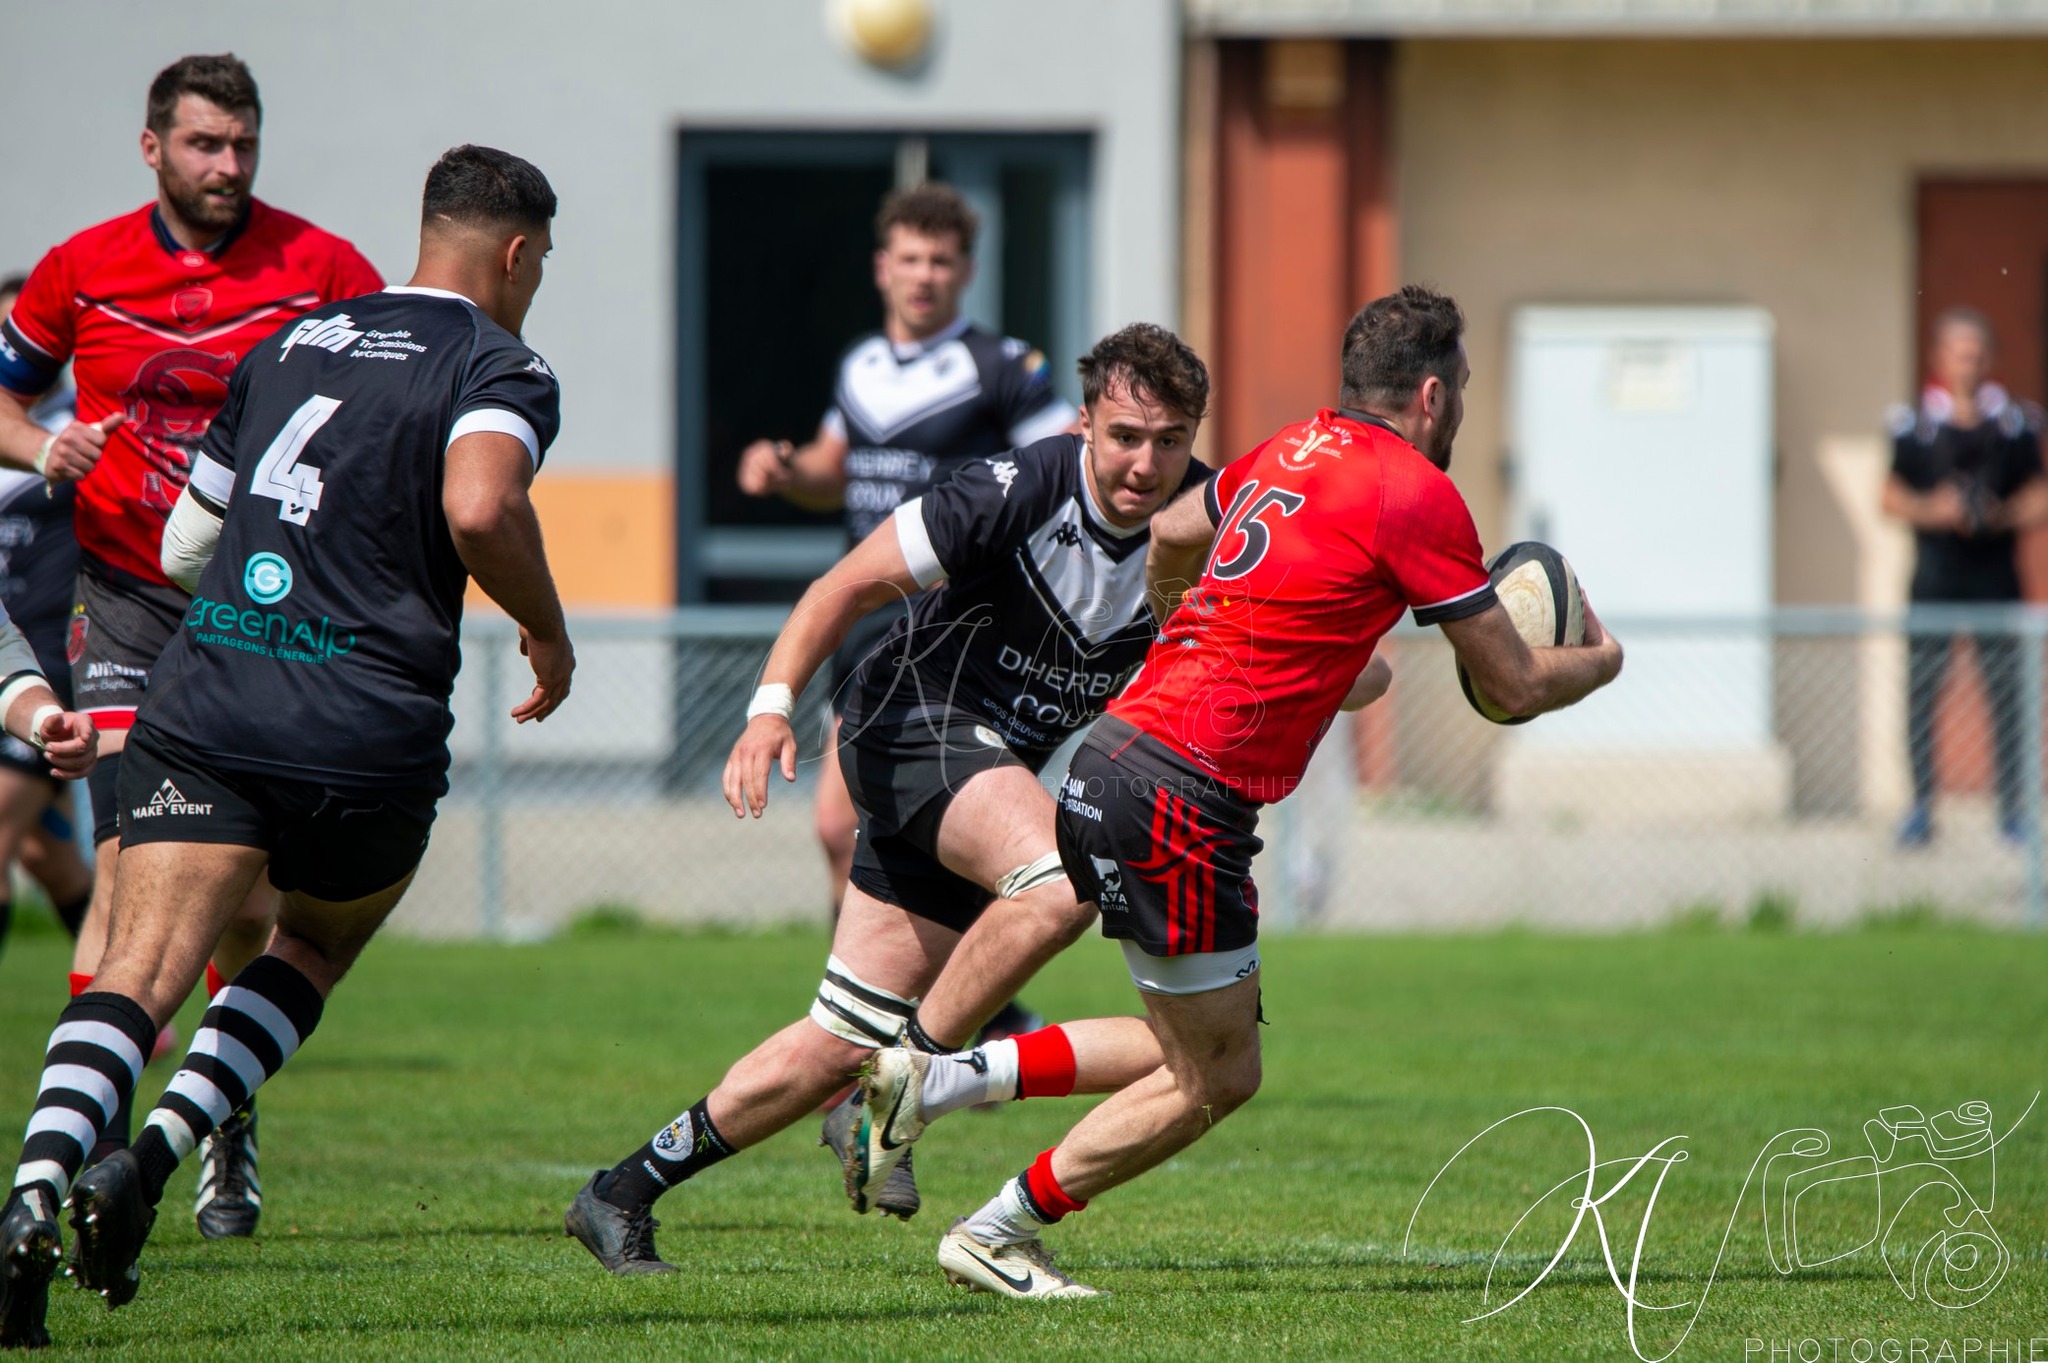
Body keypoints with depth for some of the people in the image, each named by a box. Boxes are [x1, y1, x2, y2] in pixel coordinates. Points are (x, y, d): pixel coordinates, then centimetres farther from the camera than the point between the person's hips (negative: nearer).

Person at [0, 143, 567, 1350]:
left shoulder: (291, 346, 20)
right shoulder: (502, 369, 3)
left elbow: (183, 547, 26)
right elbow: (480, 507, -19)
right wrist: (547, 633, -2)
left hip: (205, 700, 3)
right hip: (369, 736, -3)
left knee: (139, 972, -7)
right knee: (317, 948, 23)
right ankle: (153, 1159, 2)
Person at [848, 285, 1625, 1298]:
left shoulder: (1296, 449, 14)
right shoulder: (1416, 496, -9)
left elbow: (1168, 540, 32)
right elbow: (1515, 688, -3)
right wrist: (1601, 660, 19)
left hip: (1113, 758, 9)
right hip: (1180, 796, -9)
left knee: (1200, 1050, 17)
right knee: (1216, 1079, 4)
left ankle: (936, 1078, 10)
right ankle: (996, 1236, 9)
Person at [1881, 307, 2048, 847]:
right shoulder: (1915, 424, 3)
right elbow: (1891, 498, 5)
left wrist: (2003, 515, -12)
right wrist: (1933, 510, -13)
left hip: (1994, 574, 0)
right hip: (1935, 574, 0)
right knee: (1921, 689, -3)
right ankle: (1920, 808, 5)